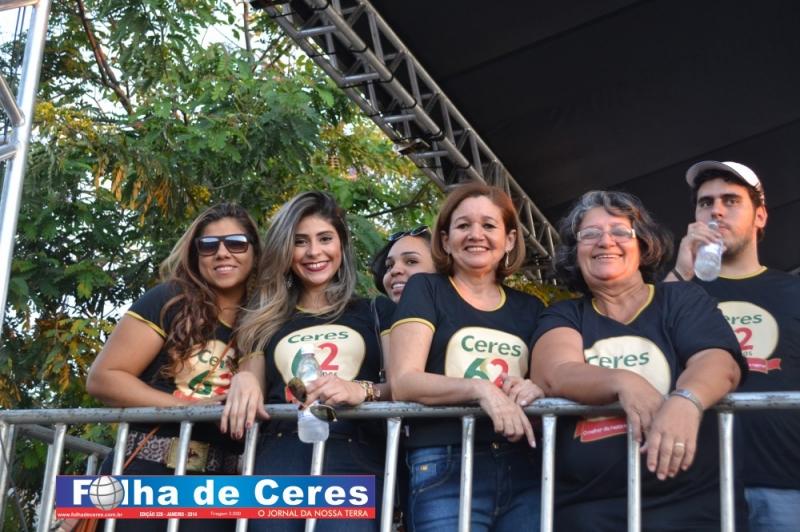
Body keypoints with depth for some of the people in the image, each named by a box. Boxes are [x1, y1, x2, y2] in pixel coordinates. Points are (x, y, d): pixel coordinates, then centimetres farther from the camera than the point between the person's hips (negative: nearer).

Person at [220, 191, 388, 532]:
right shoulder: (267, 319, 22)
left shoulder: (372, 313, 15)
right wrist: (242, 381, -6)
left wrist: (363, 391, -14)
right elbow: (251, 377, 17)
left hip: (354, 460, -2)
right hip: (277, 461, 2)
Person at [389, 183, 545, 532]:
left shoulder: (529, 308, 16)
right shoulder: (426, 290, 5)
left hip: (525, 471, 4)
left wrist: (536, 389, -10)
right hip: (447, 471, -3)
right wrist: (480, 388, -21)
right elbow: (403, 382, -7)